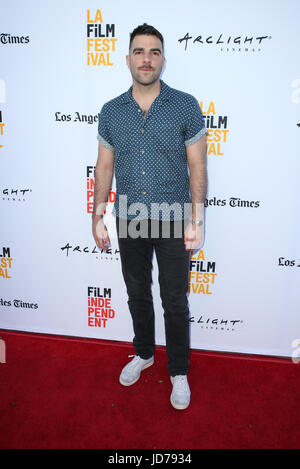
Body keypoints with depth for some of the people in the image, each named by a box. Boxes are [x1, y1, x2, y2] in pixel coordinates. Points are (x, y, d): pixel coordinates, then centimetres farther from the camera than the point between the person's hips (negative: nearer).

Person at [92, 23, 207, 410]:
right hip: (129, 220, 3)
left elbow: (197, 167, -5)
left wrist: (196, 220, -12)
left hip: (172, 221, -3)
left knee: (175, 302, 6)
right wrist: (97, 217, 3)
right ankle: (143, 353, 41)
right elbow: (104, 167, 7)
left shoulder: (186, 106, -5)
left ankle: (179, 372, 27)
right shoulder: (111, 111, 3)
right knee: (137, 294, 18)